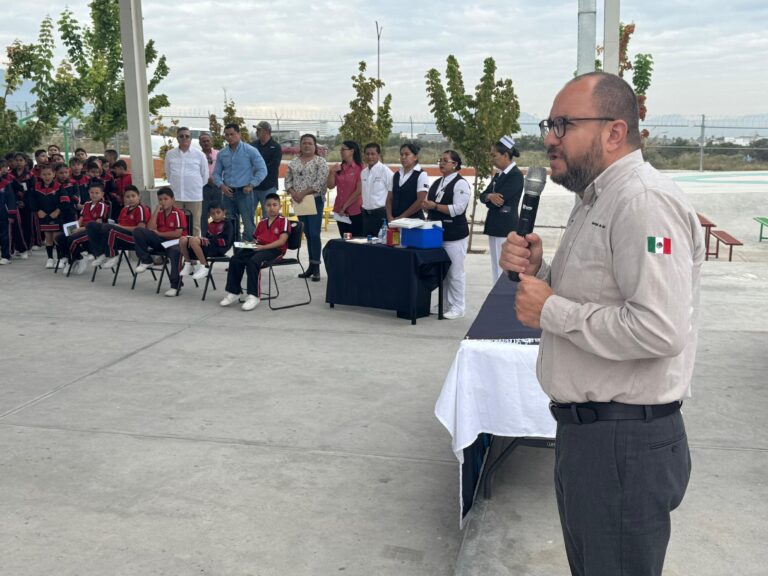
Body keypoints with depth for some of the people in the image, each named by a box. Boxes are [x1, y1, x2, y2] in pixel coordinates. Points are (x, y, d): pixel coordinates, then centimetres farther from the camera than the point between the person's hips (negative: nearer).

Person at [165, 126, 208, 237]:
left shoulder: (199, 155, 0)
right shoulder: (170, 154, 5)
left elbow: (205, 175, 8)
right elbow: (168, 173, 16)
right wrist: (175, 185, 15)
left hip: (194, 196, -2)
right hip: (175, 195, 2)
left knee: (194, 225, 2)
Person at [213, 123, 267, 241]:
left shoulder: (250, 151, -3)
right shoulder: (222, 154, 9)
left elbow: (262, 170, -6)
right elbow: (216, 173, 14)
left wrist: (251, 185, -13)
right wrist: (221, 185, -5)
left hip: (244, 192, -5)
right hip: (228, 193, 5)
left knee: (248, 224, -7)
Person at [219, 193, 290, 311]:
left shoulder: (283, 221, 0)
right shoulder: (262, 222, 22)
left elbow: (281, 241, -12)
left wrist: (263, 247, -19)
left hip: (275, 250, -7)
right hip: (258, 248, 7)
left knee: (253, 262, -35)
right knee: (235, 260, -16)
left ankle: (253, 296, -29)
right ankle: (234, 292, -6)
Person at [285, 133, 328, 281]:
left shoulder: (320, 161, -4)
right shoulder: (294, 162, 12)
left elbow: (321, 182, -14)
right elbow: (288, 180, 13)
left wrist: (303, 193, -17)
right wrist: (293, 192, -7)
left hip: (315, 201, -5)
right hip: (299, 202, 5)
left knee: (314, 234, -8)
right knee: (307, 234, 10)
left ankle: (316, 267, -3)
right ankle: (311, 266, 16)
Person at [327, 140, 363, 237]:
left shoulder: (359, 168, -8)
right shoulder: (339, 168, 11)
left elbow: (359, 191, -12)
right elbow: (330, 186, 8)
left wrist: (345, 207, -10)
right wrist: (332, 172, -8)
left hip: (355, 212, -6)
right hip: (340, 211, 6)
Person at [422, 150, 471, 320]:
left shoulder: (460, 184, -10)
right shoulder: (436, 183, 15)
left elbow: (458, 208, -19)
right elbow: (429, 203, 20)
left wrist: (435, 206, -19)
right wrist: (426, 206, -4)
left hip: (454, 235, -8)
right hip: (437, 233, 8)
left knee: (455, 273, -2)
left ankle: (457, 307, 7)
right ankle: (444, 304, 22)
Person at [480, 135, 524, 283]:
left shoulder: (515, 175, -12)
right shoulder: (498, 175, 15)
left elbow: (497, 202, -19)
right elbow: (482, 196, 8)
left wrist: (489, 198, 3)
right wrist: (490, 196, -14)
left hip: (506, 229, -9)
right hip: (494, 227, 9)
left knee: (504, 272, -8)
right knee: (496, 271, 13)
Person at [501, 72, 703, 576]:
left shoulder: (644, 202, -20)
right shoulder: (599, 200, 13)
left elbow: (660, 329, -30)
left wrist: (552, 311, -20)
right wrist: (538, 270, 2)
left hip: (625, 440, -10)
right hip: (587, 429, 10)